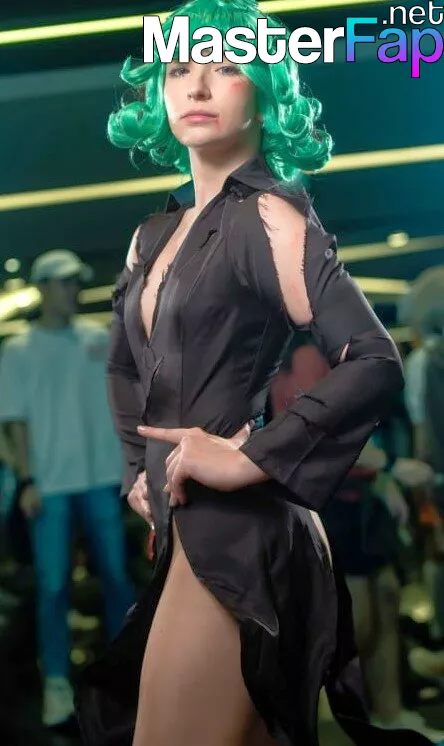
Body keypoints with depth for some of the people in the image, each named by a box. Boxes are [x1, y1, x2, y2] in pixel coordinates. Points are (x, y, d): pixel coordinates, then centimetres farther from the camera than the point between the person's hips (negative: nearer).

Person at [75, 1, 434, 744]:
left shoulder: (267, 216, -9)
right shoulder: (154, 235, 14)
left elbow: (376, 363, -19)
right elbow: (124, 365, 27)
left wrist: (249, 459, -19)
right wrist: (138, 468, 13)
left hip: (234, 529, -8)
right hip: (181, 526, 8)